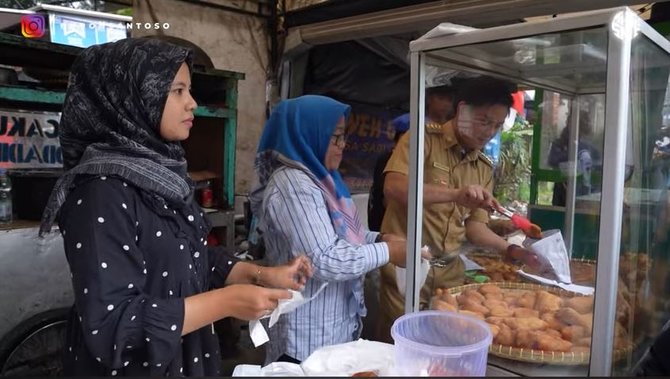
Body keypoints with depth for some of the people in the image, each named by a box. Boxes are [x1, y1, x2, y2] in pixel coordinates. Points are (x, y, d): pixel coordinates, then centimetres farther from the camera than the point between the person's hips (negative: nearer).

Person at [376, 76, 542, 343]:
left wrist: (512, 250, -5)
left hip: (450, 271, 6)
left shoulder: (485, 168, 12)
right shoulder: (424, 138, -8)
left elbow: (474, 226, 12)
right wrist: (456, 195, -32)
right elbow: (393, 187, -22)